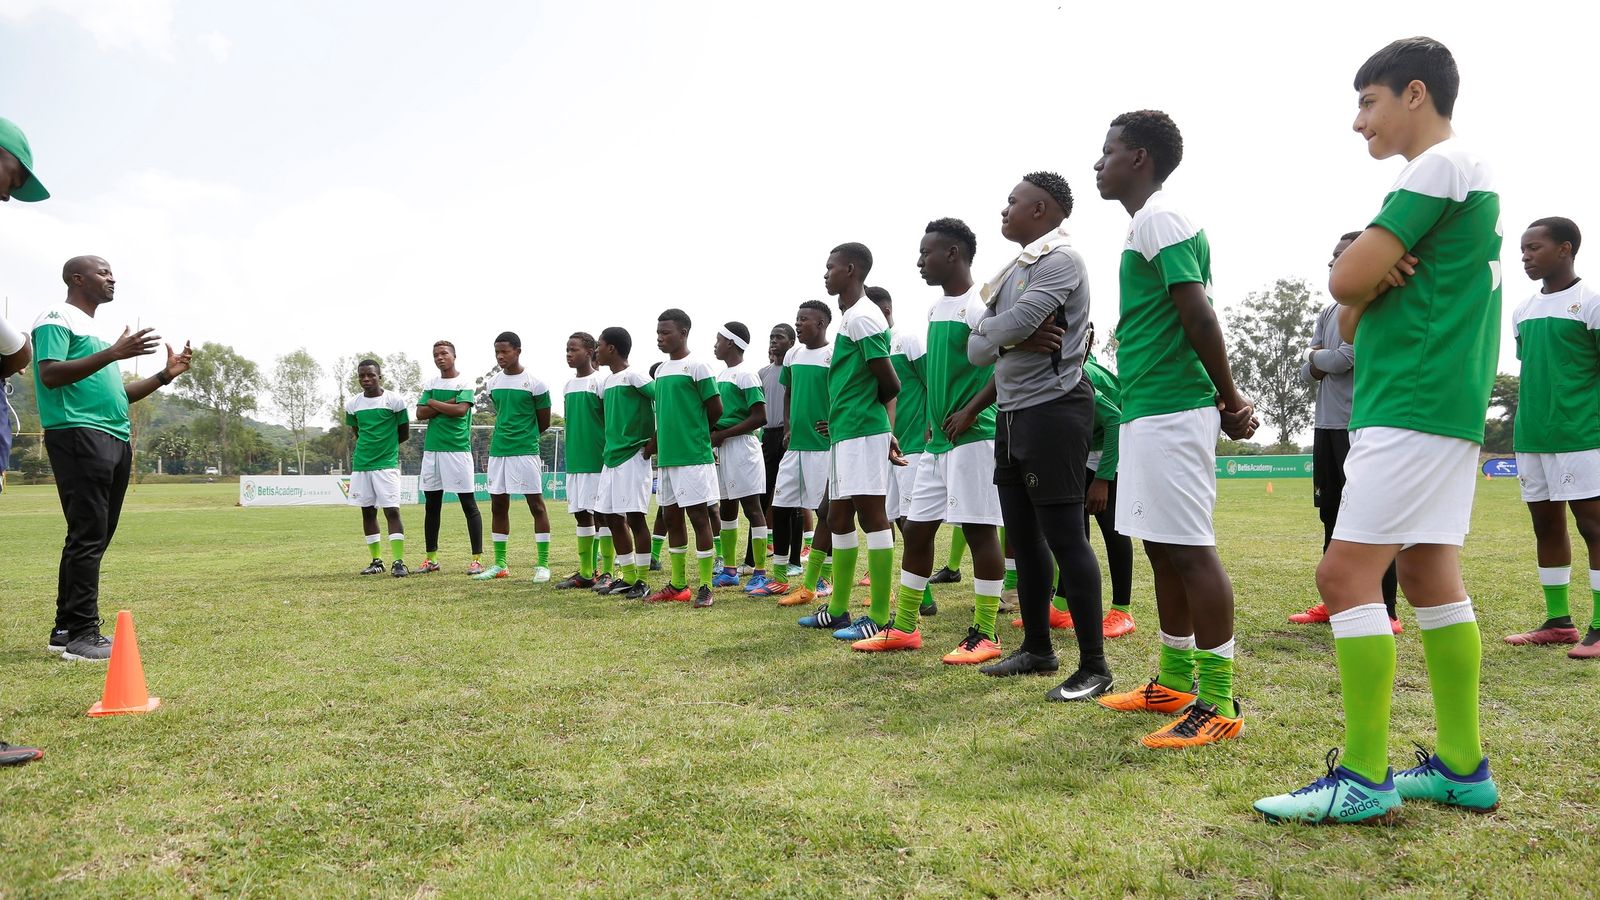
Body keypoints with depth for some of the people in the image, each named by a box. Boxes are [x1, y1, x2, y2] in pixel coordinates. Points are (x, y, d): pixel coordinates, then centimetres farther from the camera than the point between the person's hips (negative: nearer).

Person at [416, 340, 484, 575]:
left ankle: (477, 558, -2)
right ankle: (431, 558, 18)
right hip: (432, 449, 6)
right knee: (431, 505, 9)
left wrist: (433, 403, -4)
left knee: (469, 504, -4)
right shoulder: (430, 383, 13)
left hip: (458, 449, -5)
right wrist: (447, 404, -9)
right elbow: (420, 414, 3)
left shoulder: (464, 382, -1)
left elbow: (461, 409, -17)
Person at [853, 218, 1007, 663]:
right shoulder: (936, 309, 16)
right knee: (916, 528, 11)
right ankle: (904, 628, 20)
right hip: (937, 441, 9)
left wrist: (970, 411, -20)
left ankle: (985, 634, 6)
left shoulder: (978, 306, -11)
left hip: (973, 438, -9)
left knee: (979, 529, -3)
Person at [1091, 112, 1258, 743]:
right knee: (1163, 547, 14)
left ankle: (1219, 703, -1)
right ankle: (1175, 682, 25)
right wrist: (1227, 404, 12)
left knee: (1189, 548, -7)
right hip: (1149, 409, 10)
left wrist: (1230, 400, -9)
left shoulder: (1159, 218, -10)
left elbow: (1199, 315, -17)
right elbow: (1192, 317, 17)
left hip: (1170, 412, -10)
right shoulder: (1149, 222, 21)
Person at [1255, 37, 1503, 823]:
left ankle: (1365, 779, -6)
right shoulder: (1465, 174, 22)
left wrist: (1369, 278, 5)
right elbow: (1352, 314, 16)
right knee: (1430, 578, 11)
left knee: (1346, 576, -11)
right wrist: (1382, 275, -4)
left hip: (1414, 405, -10)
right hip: (1446, 404, 10)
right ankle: (1463, 767, 17)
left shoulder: (1441, 165, -9)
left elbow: (1346, 280, -16)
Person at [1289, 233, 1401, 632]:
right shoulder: (1328, 311, 18)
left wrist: (1316, 357, 2)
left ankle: (1386, 611, -4)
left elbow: (1343, 359, -19)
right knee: (1331, 514, 13)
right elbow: (1307, 373, 15)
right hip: (1327, 424, 9)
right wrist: (1320, 362, -7)